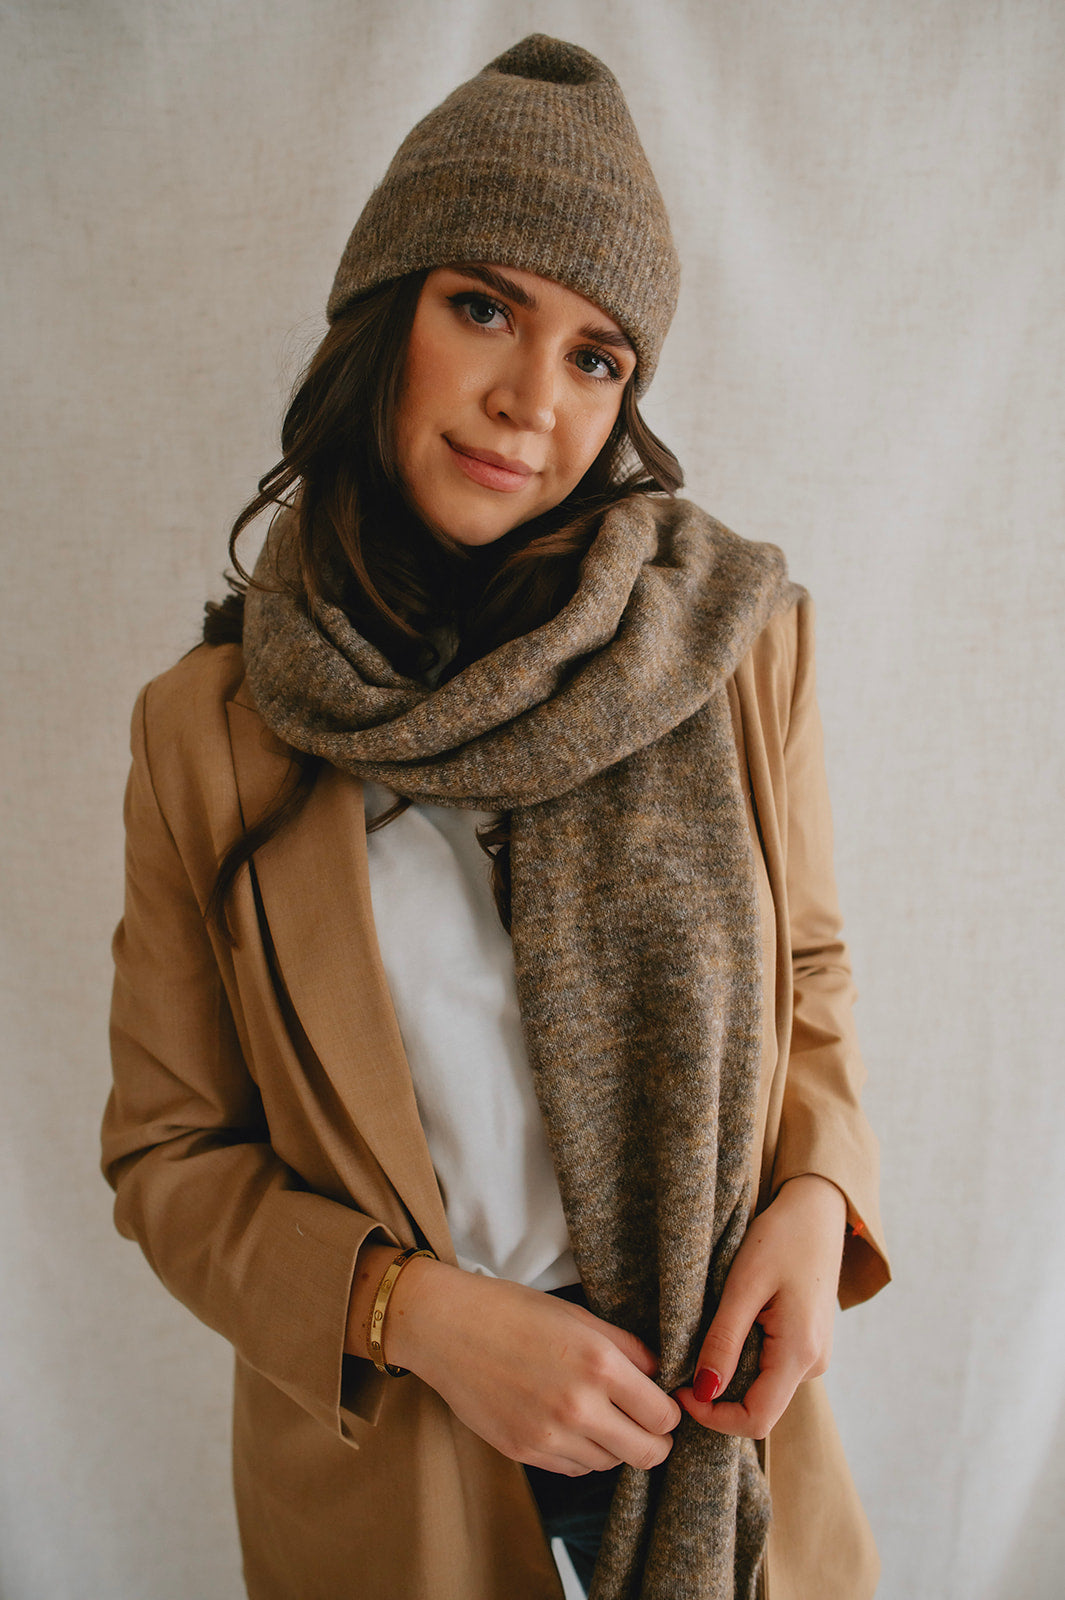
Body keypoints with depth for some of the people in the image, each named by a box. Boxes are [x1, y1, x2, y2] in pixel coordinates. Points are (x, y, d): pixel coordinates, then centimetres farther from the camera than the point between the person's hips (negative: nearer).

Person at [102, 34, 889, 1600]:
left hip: (714, 1414, 1)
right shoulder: (206, 727, -13)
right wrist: (411, 1311, -19)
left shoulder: (743, 640, -10)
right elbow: (169, 1152, -5)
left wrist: (814, 1192, -15)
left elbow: (807, 983, 3)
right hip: (383, 1454, 0)